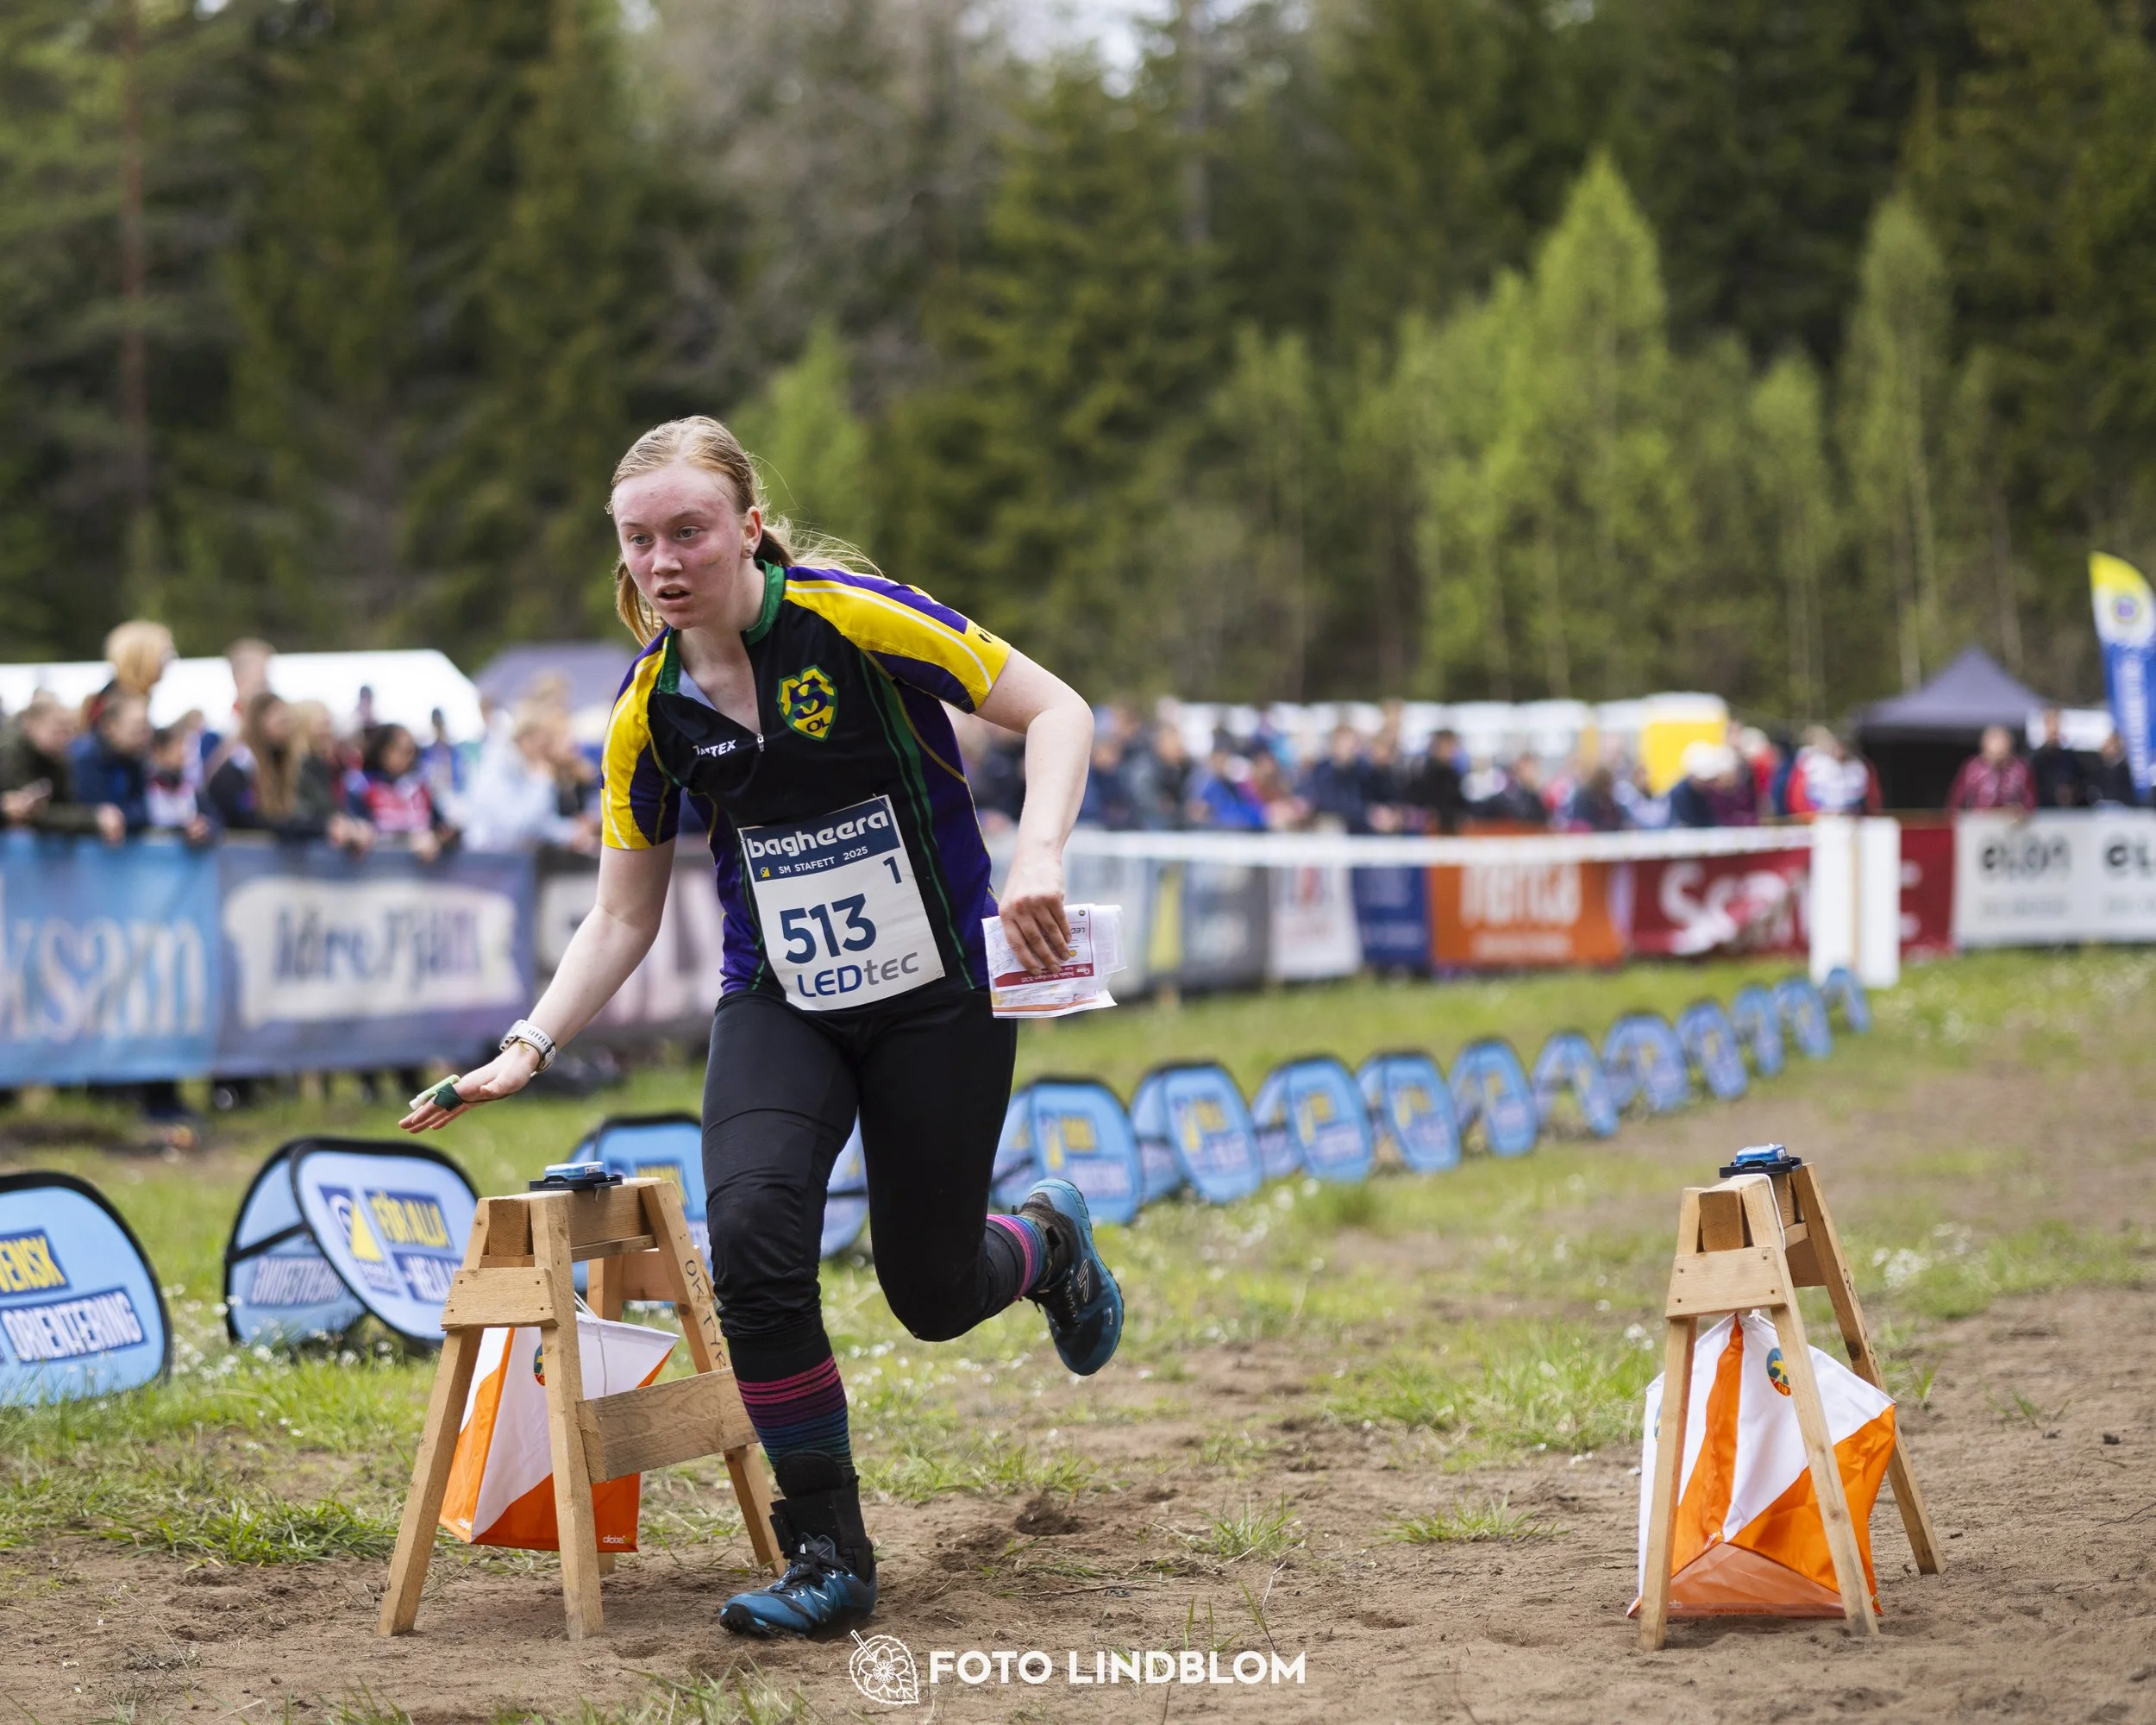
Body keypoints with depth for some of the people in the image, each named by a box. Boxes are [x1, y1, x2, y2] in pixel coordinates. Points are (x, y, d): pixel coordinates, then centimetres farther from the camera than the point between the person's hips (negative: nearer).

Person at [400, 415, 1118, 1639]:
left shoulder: (853, 620, -16)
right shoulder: (651, 710, -3)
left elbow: (1057, 711, -13)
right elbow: (624, 917, 6)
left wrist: (1038, 859, -29)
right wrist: (529, 1051, -5)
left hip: (939, 996, -3)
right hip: (778, 1009, 3)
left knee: (932, 1295, 3)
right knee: (752, 1236, -22)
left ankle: (1049, 1241, 42)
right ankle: (829, 1558, -10)